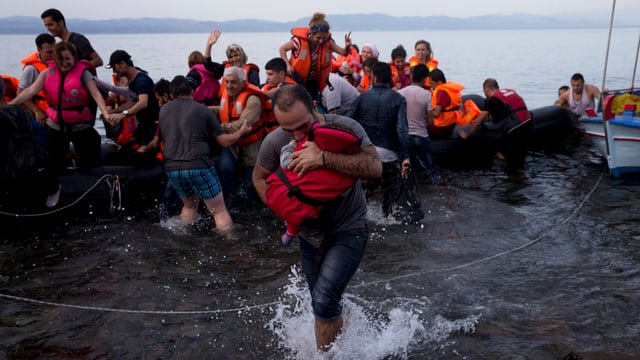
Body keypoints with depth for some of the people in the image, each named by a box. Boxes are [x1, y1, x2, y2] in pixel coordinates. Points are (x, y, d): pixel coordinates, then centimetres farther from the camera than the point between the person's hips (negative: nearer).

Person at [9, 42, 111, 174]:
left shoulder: (82, 71, -10)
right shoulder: (48, 72, 0)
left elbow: (96, 94, -20)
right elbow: (30, 91, -6)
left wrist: (106, 114, -36)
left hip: (81, 126, -4)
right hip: (56, 126, 4)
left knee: (90, 166, 1)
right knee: (55, 167, 16)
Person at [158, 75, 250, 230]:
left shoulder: (163, 110, 13)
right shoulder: (203, 110, 3)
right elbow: (224, 141, 3)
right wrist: (241, 131, 19)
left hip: (172, 169, 5)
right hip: (198, 166, -5)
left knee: (190, 205, 26)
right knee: (219, 211, 0)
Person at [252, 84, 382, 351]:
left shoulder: (345, 128, -22)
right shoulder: (274, 143, -15)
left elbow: (375, 168, -35)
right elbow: (259, 177, 3)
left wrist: (323, 158, -42)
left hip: (349, 229, -4)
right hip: (310, 233, 4)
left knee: (324, 303, -18)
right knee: (327, 307, 17)